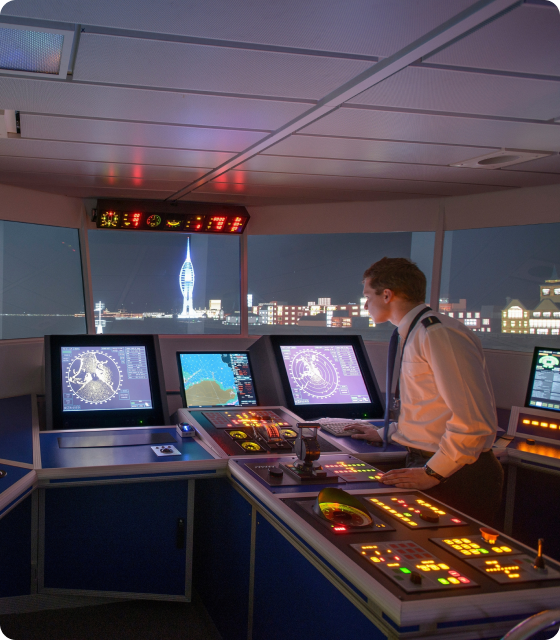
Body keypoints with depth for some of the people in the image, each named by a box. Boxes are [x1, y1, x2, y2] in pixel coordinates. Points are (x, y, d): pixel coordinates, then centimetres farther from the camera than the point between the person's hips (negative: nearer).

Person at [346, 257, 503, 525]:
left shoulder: (440, 334, -18)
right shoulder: (411, 336, 13)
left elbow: (474, 420, -24)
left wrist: (433, 473, -20)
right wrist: (386, 433, 26)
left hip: (456, 480, -8)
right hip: (423, 462, 8)